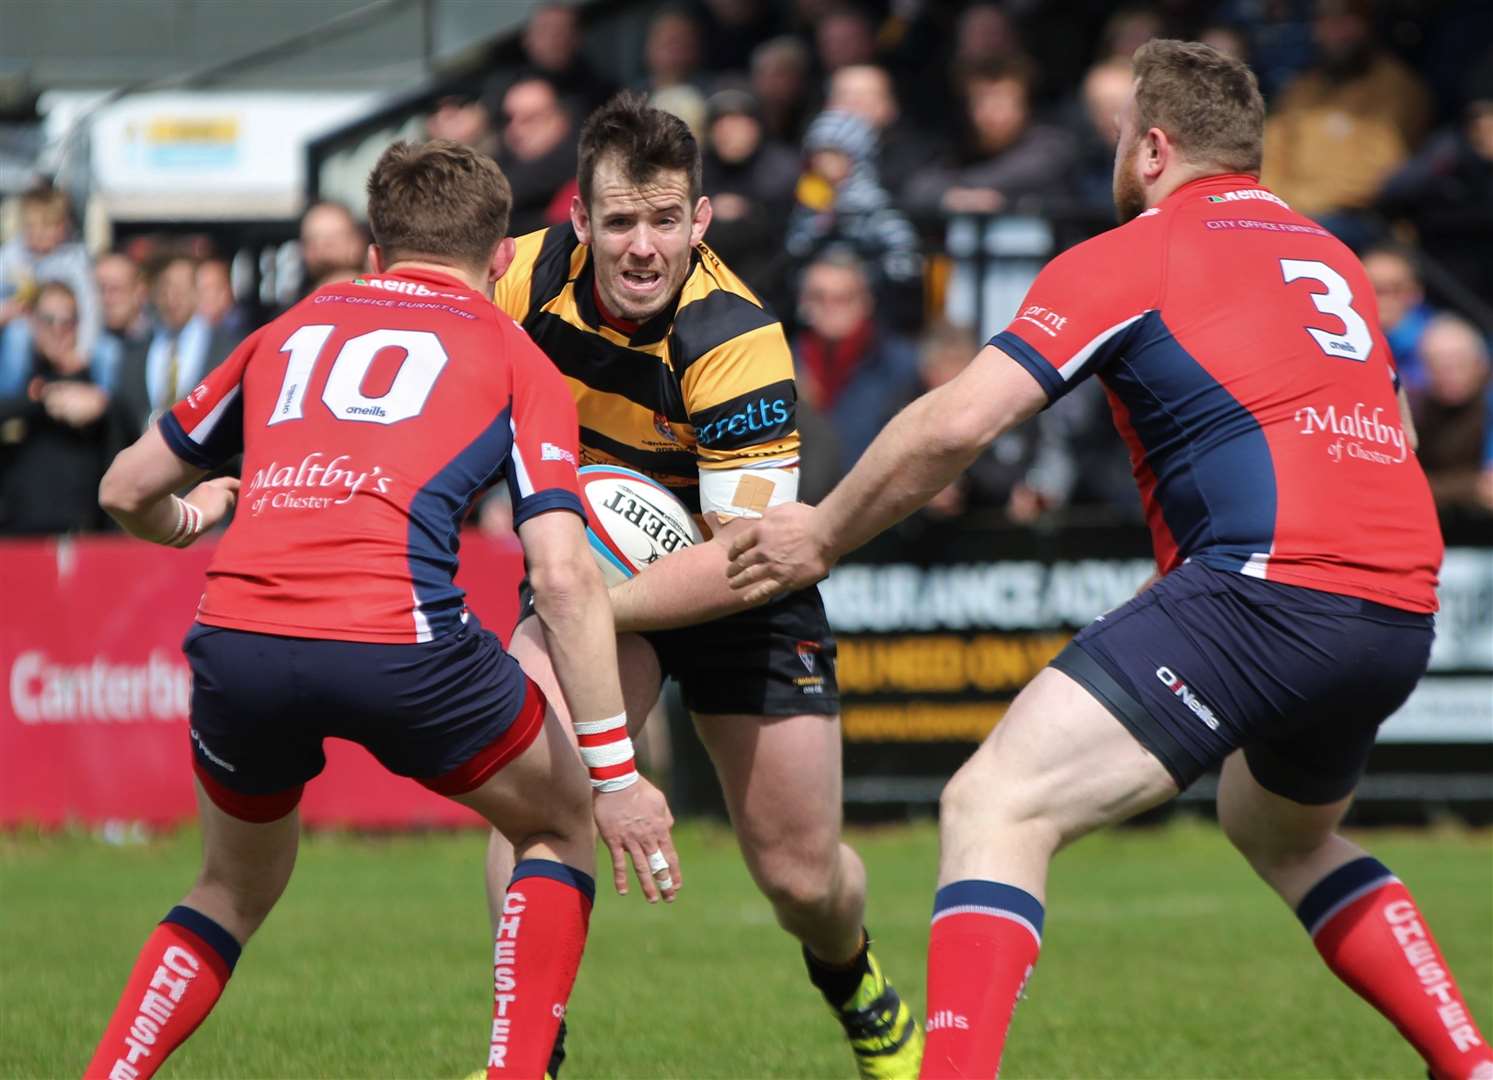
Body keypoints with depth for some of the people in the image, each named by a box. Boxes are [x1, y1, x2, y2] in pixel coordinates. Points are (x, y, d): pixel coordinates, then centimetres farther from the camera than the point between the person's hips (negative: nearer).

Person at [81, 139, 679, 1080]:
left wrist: (189, 521, 56)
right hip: (394, 637, -3)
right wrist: (616, 771, 5)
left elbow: (127, 491, 32)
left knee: (236, 889, 30)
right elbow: (562, 577, 4)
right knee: (561, 822, 23)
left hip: (237, 637, 3)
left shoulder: (291, 330, 26)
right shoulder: (514, 358, 17)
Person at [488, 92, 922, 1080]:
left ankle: (852, 979, 40)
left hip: (744, 595, -3)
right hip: (602, 568, 3)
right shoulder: (541, 271, -18)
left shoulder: (736, 342, -33)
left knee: (803, 878, 3)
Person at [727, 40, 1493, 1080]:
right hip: (1403, 613, 8)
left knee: (993, 808, -10)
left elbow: (957, 421, -5)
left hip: (1269, 586, -8)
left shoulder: (1132, 255, 3)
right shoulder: (1330, 255, 24)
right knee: (1286, 836, 35)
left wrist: (822, 535, 8)